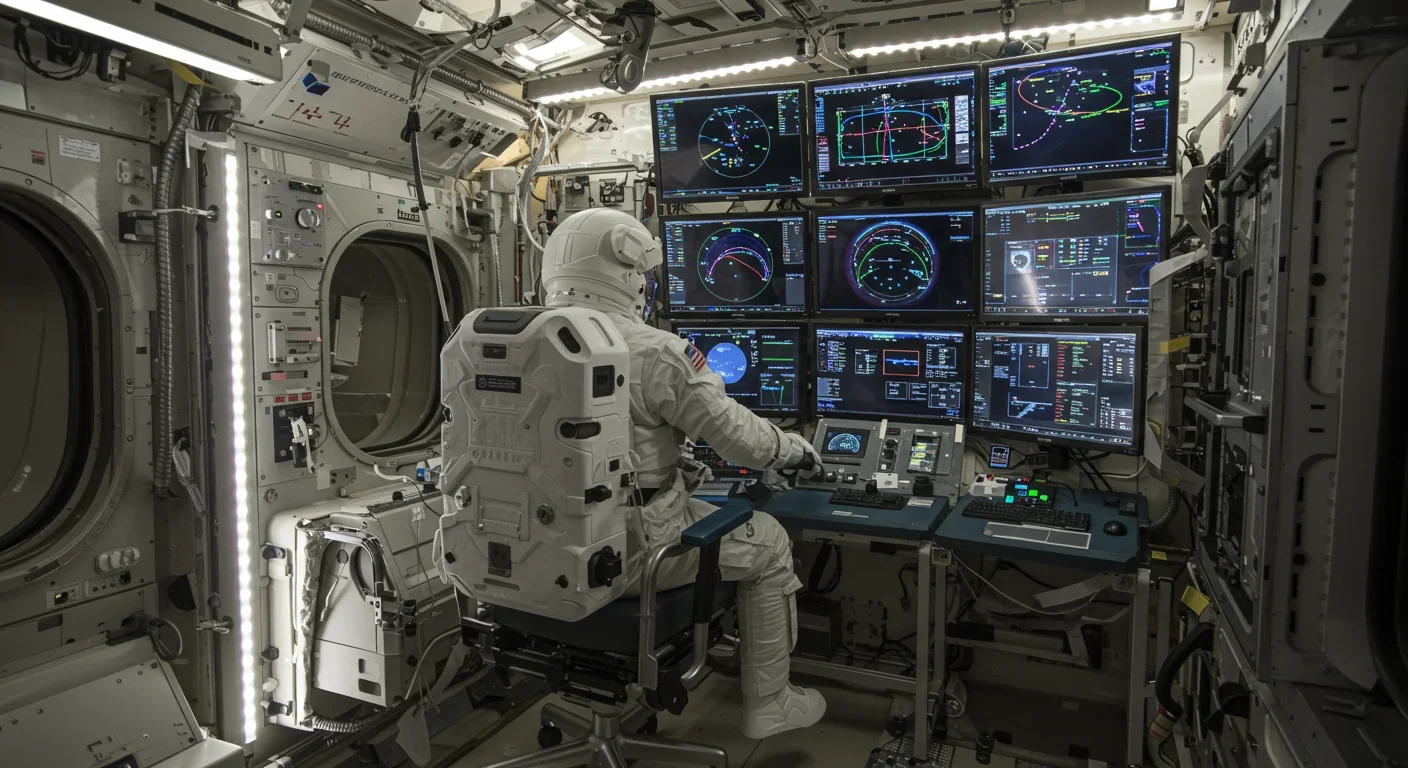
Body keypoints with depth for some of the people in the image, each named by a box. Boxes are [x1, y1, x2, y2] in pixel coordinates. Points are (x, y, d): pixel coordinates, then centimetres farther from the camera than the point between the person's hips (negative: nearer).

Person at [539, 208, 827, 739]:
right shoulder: (654, 351, -19)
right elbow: (741, 438, -11)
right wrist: (795, 449, 10)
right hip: (629, 550, -7)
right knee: (768, 543, 15)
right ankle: (768, 704, 28)